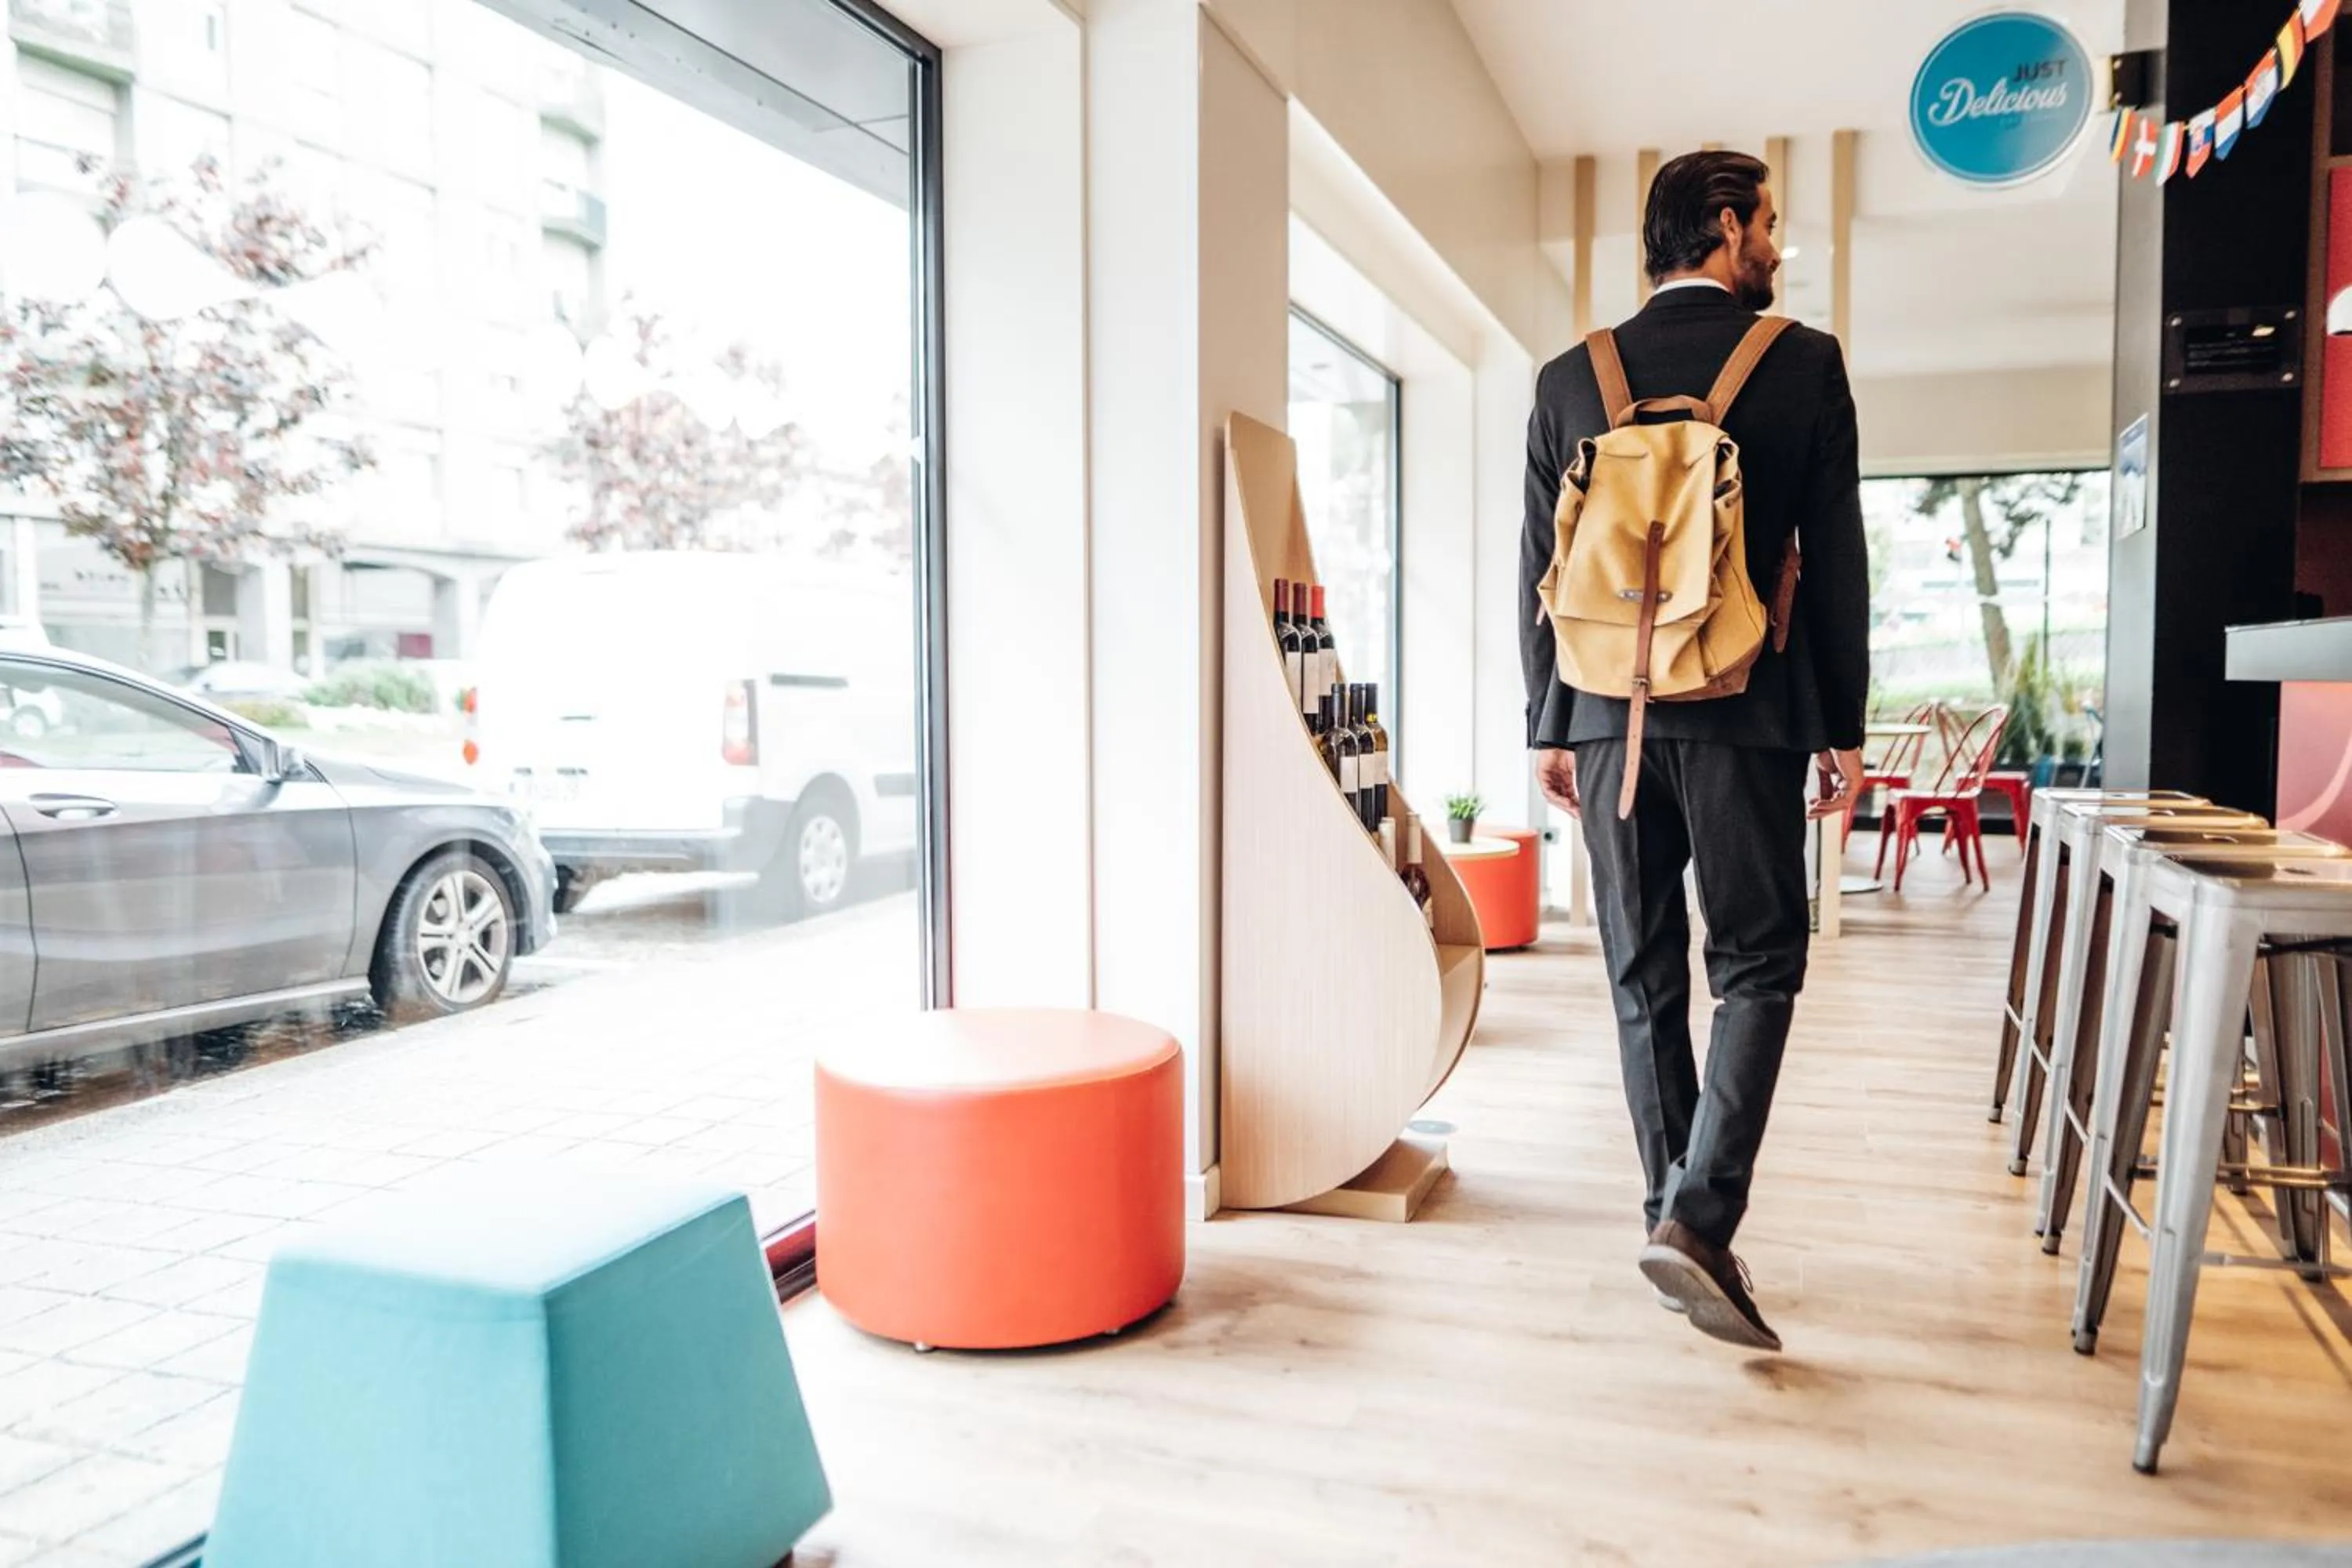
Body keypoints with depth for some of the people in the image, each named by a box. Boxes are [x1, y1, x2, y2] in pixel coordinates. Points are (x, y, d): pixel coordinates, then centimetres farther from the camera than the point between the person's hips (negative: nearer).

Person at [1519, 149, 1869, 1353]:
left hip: (1609, 718, 3)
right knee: (1756, 967, 6)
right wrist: (1843, 728, 5)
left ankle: (1679, 1223, 18)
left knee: (1644, 981, 10)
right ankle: (1698, 1220, -7)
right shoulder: (1802, 363, -1)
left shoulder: (1571, 378, 6)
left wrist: (1549, 729, 10)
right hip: (1746, 716, -3)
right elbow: (1837, 559, -1)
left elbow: (1541, 570, 5)